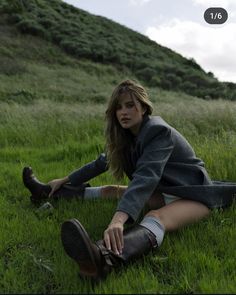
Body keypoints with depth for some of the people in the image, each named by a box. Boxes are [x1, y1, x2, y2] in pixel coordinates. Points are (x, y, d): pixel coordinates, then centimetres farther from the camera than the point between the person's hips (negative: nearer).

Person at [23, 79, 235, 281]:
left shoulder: (158, 131, -23)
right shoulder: (128, 135, 3)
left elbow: (146, 177, -38)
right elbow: (103, 162, 13)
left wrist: (119, 218, -51)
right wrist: (65, 180, 16)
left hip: (193, 194, -8)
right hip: (164, 192, 8)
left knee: (157, 217, -39)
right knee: (111, 191, 6)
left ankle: (105, 258, -68)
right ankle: (49, 192, 17)